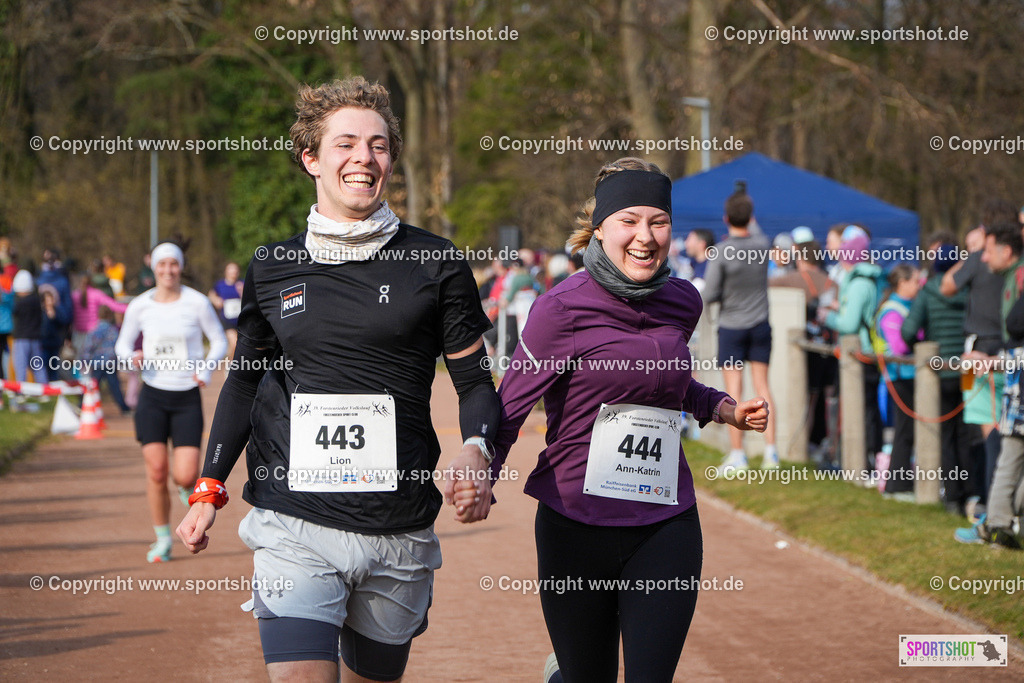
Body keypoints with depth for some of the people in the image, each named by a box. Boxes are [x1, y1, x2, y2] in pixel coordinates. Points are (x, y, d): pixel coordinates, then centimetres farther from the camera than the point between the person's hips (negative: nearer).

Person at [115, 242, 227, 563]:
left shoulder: (197, 303, -5)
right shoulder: (140, 306, 0)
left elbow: (219, 341, 5)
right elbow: (122, 345, 11)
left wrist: (207, 368, -13)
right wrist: (131, 357, -12)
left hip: (187, 397, -1)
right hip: (152, 397, 1)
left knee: (185, 476, -10)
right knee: (156, 470, -7)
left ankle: (189, 489, 30)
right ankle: (162, 540, 10)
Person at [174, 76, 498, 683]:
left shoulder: (437, 265, 2)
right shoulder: (272, 269, 6)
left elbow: (476, 382, 5)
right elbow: (246, 380, 18)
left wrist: (477, 452, -16)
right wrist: (209, 489, 10)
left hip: (401, 536, 0)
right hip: (294, 527, 0)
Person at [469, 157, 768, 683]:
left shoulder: (682, 304, 7)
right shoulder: (564, 308, -9)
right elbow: (511, 405, -7)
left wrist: (724, 409, 11)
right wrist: (479, 476, -22)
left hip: (666, 525, 3)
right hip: (578, 521, -3)